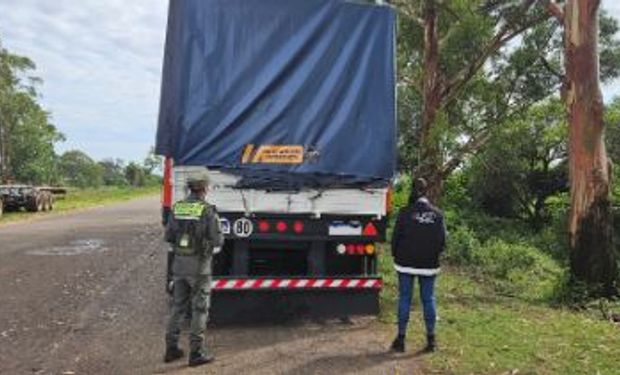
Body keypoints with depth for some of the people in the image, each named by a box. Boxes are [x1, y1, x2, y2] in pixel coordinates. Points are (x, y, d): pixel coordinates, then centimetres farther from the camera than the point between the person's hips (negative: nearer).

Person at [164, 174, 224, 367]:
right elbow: (217, 240, -14)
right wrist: (219, 237, 9)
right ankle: (196, 353, 7)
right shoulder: (208, 210, -13)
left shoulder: (177, 208, 3)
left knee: (178, 306, 16)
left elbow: (169, 236, 8)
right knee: (199, 309, 4)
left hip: (179, 263, 5)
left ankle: (171, 349, 21)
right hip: (199, 266, -5)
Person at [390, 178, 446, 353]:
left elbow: (396, 238, -7)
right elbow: (442, 241, 2)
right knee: (428, 299, 10)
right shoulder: (437, 214, -1)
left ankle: (401, 339, 10)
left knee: (404, 299, 5)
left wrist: (396, 257, 9)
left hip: (406, 264, -2)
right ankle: (431, 338, 14)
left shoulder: (405, 212, -11)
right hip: (429, 265, 2)